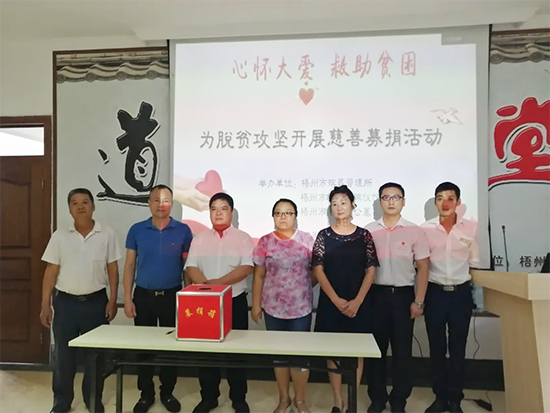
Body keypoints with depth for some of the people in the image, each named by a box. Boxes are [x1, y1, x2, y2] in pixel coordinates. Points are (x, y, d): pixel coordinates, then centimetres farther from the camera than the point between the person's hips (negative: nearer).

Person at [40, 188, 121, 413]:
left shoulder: (107, 234, -3)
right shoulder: (60, 236, 0)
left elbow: (112, 269, -1)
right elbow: (51, 272, 3)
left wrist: (112, 300, -5)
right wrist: (45, 305, 0)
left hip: (96, 301, -1)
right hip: (65, 302, 1)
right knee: (63, 354, 10)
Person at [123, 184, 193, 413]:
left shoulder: (183, 230, -4)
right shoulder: (137, 230, 0)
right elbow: (129, 266, 3)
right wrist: (127, 298, -2)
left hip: (172, 296, -1)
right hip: (143, 295, 1)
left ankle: (167, 392, 27)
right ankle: (146, 393, 28)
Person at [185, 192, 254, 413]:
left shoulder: (243, 238, -2)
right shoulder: (199, 239, 6)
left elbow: (247, 267, -14)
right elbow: (191, 268, -1)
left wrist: (218, 282, -22)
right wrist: (206, 285, -19)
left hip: (235, 302, -2)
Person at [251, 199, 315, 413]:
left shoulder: (306, 240, -1)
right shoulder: (265, 242, 0)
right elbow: (259, 276, 2)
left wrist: (304, 286, -2)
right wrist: (256, 304, 2)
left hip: (301, 306, 0)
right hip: (273, 307, 1)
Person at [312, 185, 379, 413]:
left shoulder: (364, 235, 1)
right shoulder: (324, 236, 0)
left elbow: (370, 271, -2)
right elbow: (318, 270, -4)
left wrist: (357, 301, -12)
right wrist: (337, 300, -12)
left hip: (358, 303, 0)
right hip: (331, 302, 0)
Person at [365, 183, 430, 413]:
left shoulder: (414, 231, -1)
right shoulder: (369, 231, 2)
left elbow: (423, 267, 0)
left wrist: (418, 301, -4)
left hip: (403, 294, 0)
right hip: (376, 294, 1)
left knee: (402, 350, 8)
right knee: (376, 348, 9)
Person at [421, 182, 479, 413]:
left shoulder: (471, 228, -1)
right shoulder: (425, 229, -3)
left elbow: (474, 263, 6)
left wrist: (470, 288, 4)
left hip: (461, 293, 0)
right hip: (435, 293, 0)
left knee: (458, 349, 9)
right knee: (437, 348, 10)